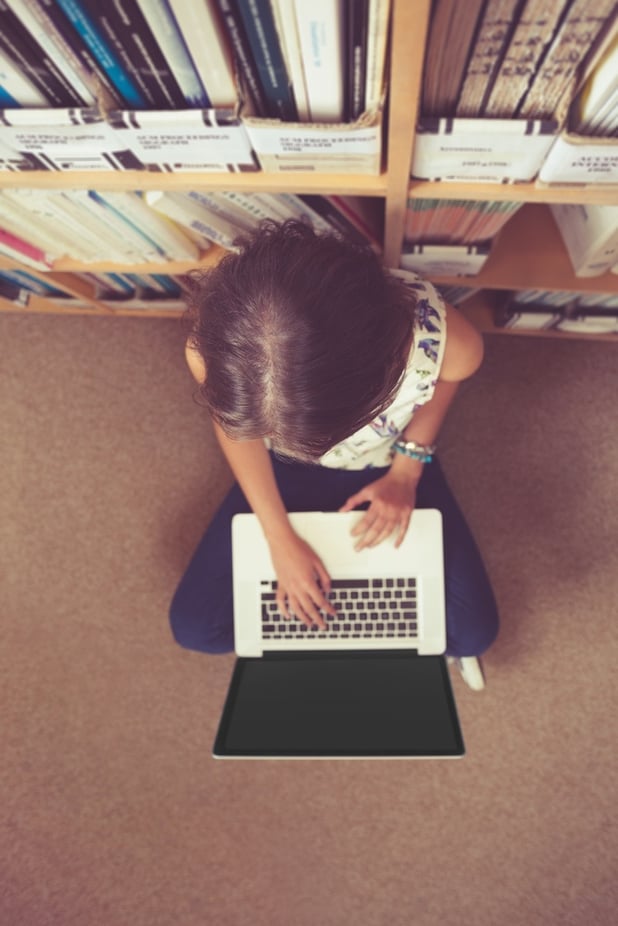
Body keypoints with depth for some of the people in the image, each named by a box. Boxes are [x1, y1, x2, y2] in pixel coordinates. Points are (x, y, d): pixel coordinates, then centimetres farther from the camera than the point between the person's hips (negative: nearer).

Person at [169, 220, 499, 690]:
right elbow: (235, 427, -14)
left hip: (389, 466, 0)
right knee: (196, 627, -2)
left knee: (473, 631, -4)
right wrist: (281, 539, -15)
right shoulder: (216, 349, -38)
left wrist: (407, 470, -15)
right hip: (285, 471, 1)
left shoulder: (444, 341, -41)